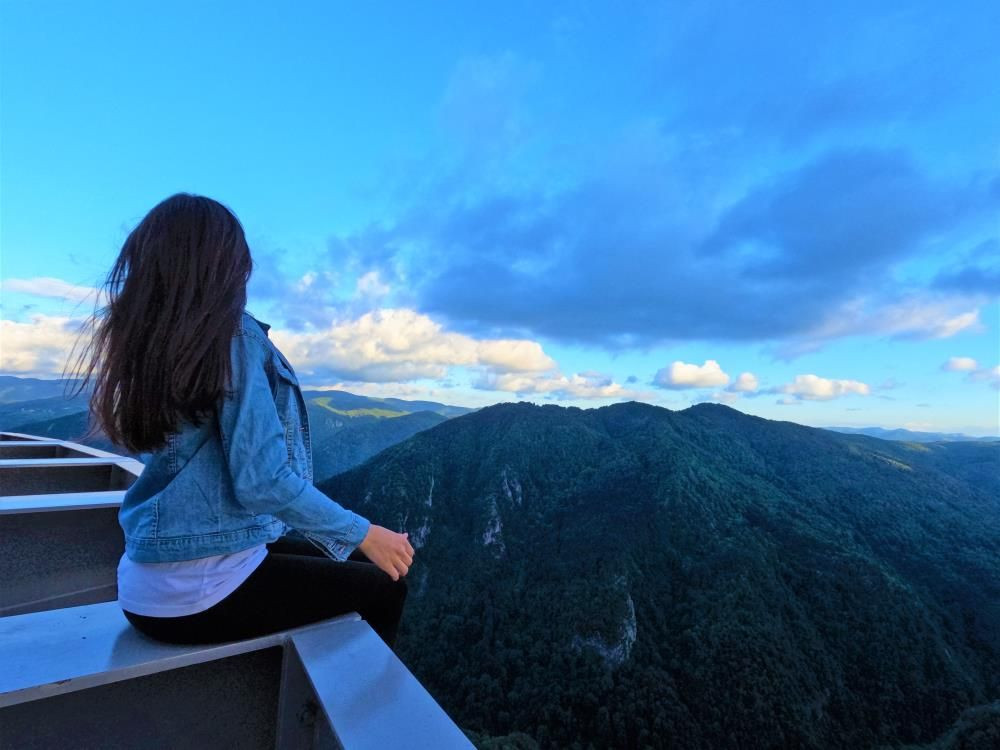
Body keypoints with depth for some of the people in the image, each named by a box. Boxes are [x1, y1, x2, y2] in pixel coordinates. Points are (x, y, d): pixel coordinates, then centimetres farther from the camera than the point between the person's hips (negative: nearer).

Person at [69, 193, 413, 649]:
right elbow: (260, 479, -25)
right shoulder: (231, 335, -20)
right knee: (382, 588, 4)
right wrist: (362, 533, -16)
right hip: (196, 592, -8)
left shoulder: (144, 342, 4)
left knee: (334, 562, 22)